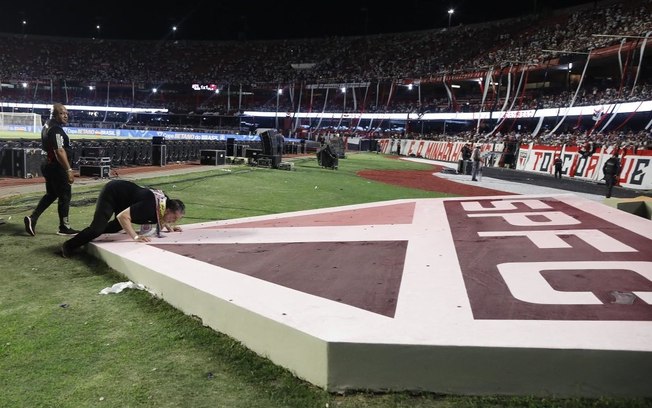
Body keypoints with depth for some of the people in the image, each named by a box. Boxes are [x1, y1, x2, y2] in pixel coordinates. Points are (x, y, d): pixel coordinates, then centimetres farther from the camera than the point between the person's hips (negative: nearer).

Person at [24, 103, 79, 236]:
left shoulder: (48, 125, 11)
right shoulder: (56, 130, -20)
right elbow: (60, 152, -29)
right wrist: (69, 170, -31)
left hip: (48, 165, 10)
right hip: (57, 167, -10)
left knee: (51, 194, 21)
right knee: (65, 195, 1)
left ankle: (32, 218, 14)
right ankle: (64, 227, 9)